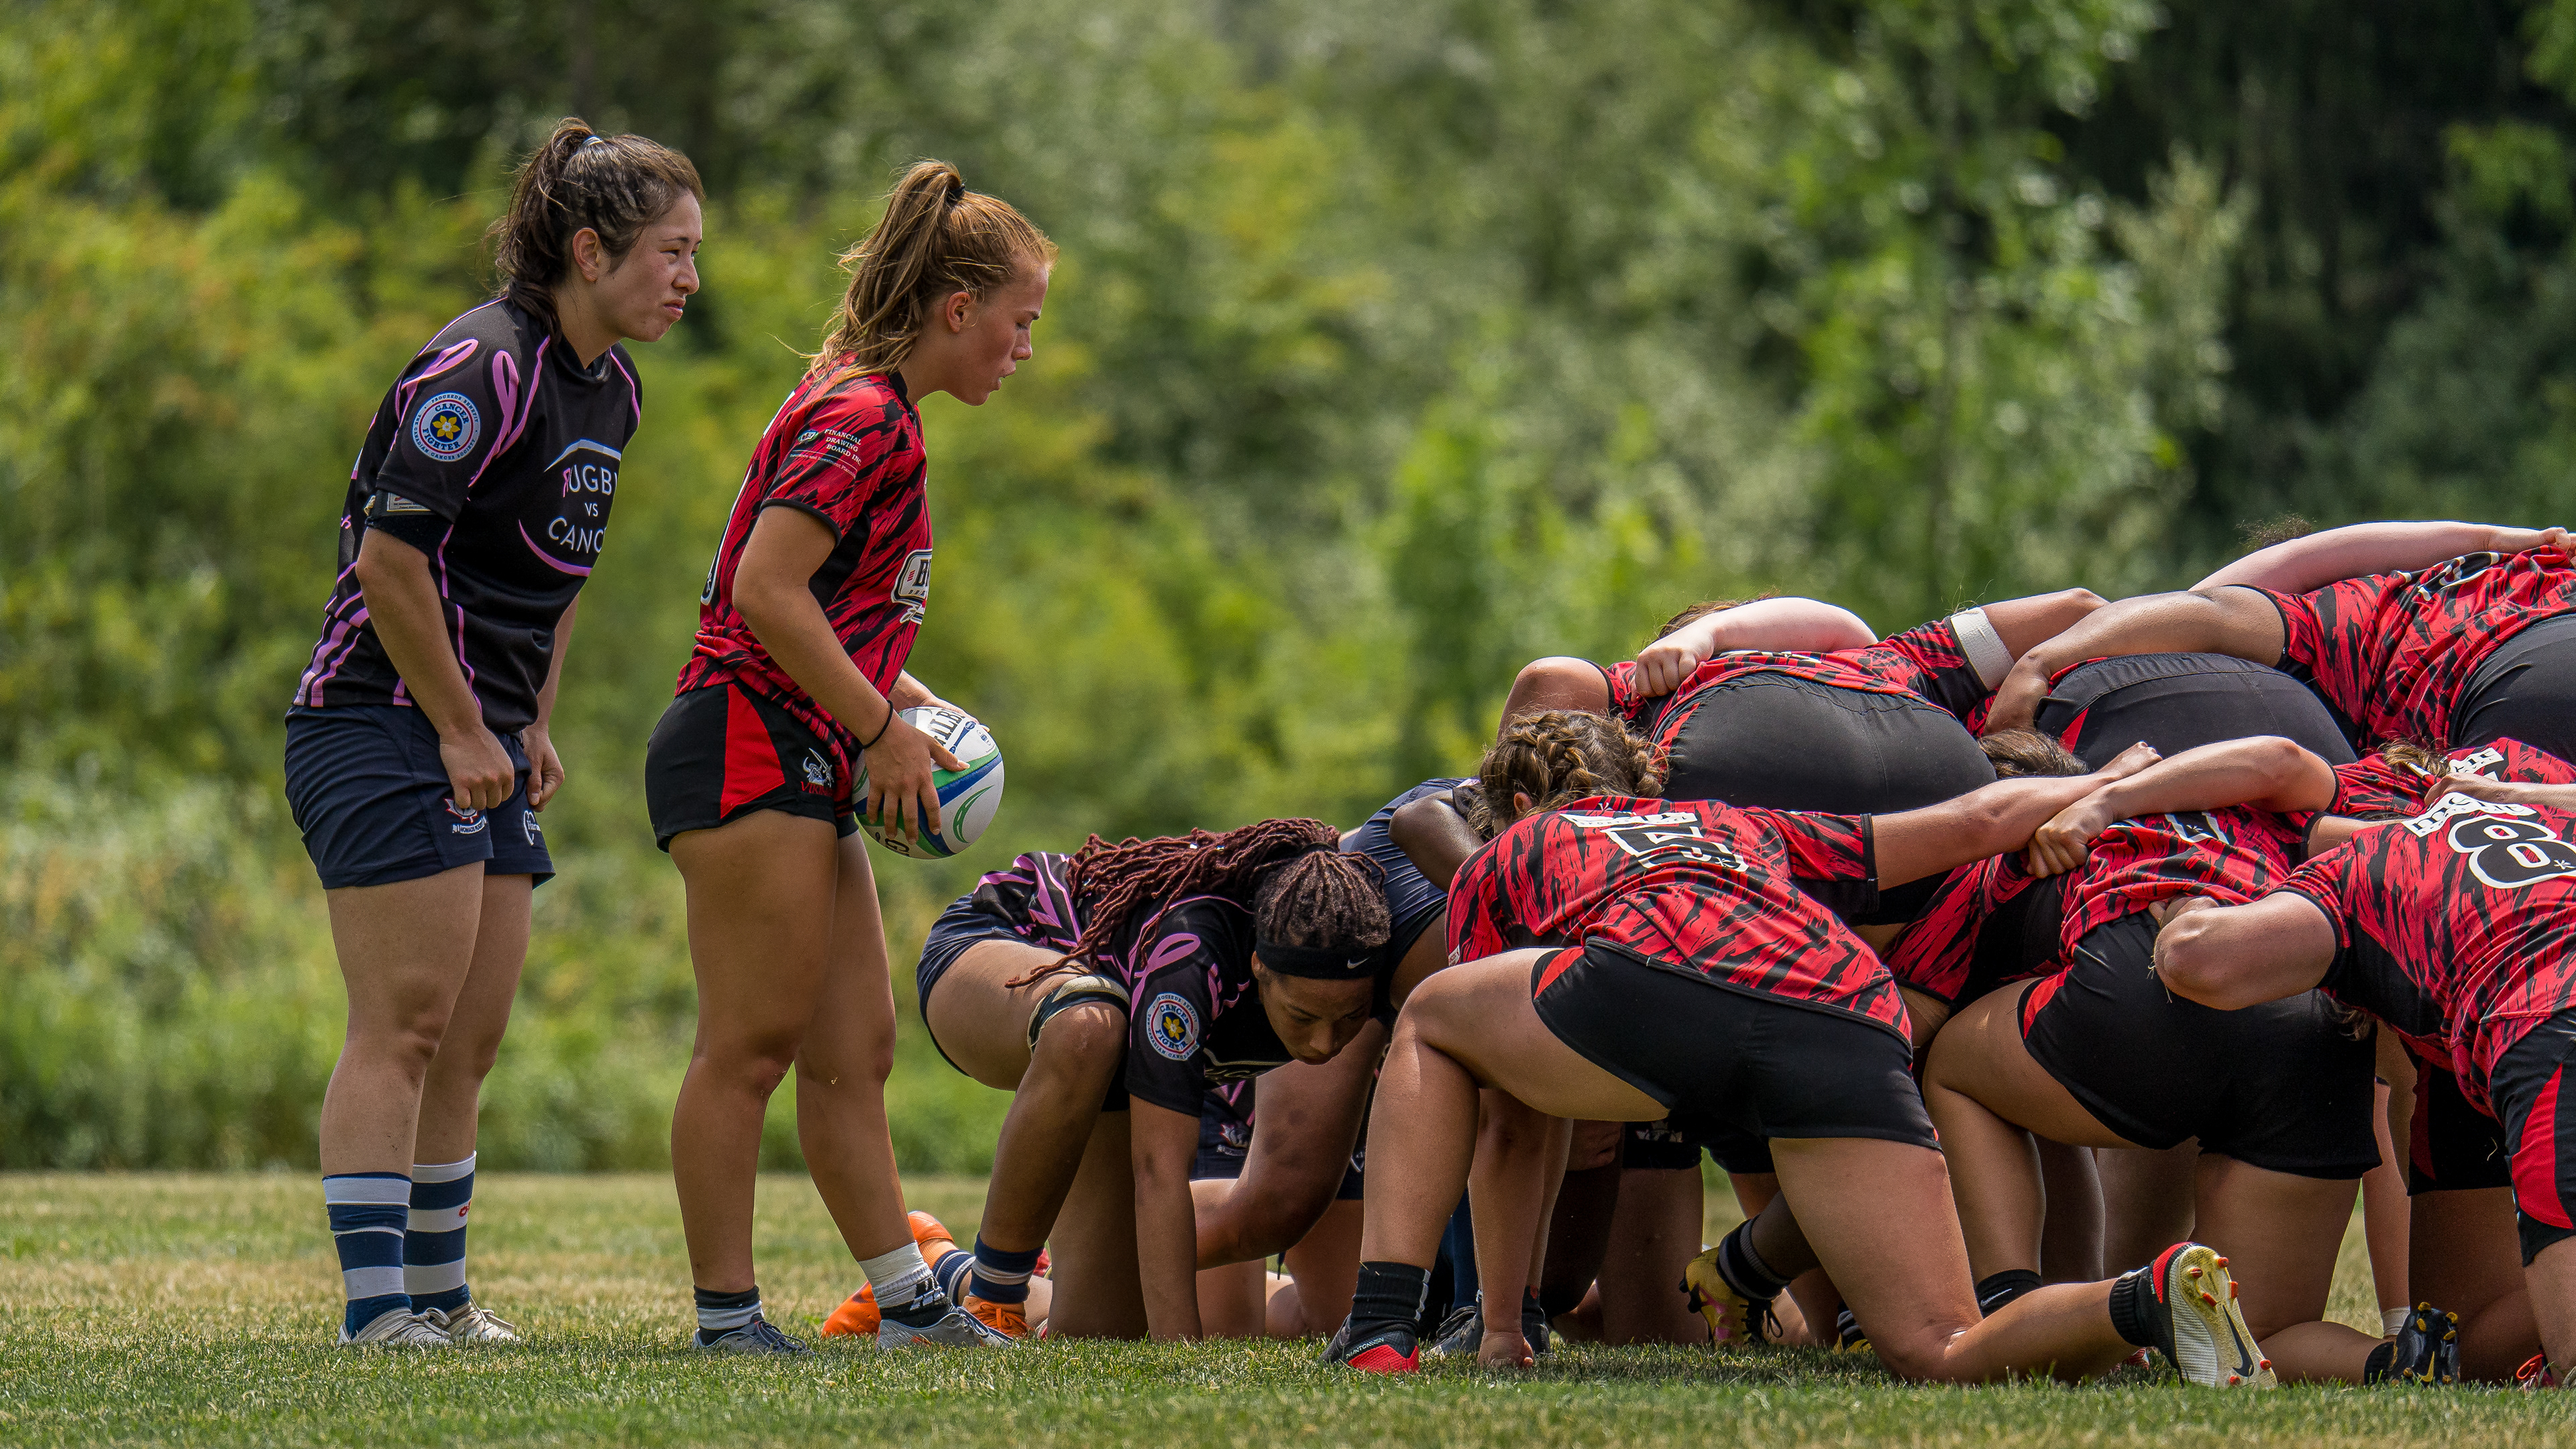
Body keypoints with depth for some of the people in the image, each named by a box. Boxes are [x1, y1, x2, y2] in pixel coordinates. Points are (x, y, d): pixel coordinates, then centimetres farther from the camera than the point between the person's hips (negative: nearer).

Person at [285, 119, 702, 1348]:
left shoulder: (610, 392, 11)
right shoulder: (483, 372, -18)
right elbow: (389, 562, -22)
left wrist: (531, 729, 17)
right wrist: (463, 733, -16)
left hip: (481, 747, 9)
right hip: (382, 731, -9)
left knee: (470, 1040, 11)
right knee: (405, 1027, -13)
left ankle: (438, 1297, 18)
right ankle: (375, 1313, -14)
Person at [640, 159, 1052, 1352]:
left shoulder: (873, 415, 18)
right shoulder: (863, 423, -14)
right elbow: (767, 591, -22)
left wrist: (895, 698, 12)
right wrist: (883, 730, -16)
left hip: (808, 768, 11)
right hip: (749, 755, -11)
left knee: (853, 1050, 10)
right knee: (751, 1044, -7)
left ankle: (906, 1299, 13)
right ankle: (725, 1312, -3)